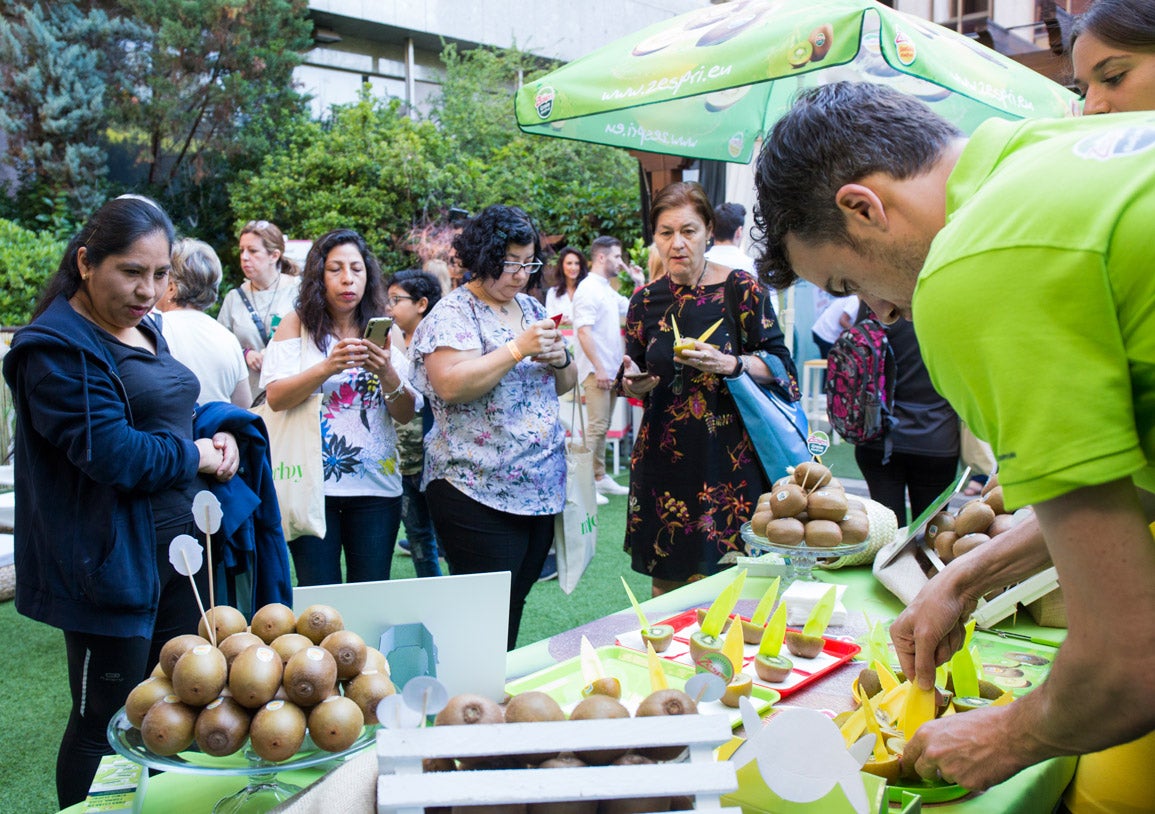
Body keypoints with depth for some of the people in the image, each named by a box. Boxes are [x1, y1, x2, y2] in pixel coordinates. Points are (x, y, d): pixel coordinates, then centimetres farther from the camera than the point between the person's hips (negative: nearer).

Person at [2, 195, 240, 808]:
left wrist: (217, 435, 1)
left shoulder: (143, 329, 13)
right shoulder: (59, 347, -15)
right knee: (106, 725, 4)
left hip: (174, 547, 9)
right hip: (112, 560, -9)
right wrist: (194, 454, -9)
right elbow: (113, 454, -24)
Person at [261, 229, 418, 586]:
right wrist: (328, 367, -23)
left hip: (377, 483, 2)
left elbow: (406, 414, 3)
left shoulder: (383, 329, 8)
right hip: (312, 482, -2)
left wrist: (387, 374, -16)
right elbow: (275, 397, -9)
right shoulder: (296, 324, 3)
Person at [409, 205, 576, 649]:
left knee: (515, 605, 14)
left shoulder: (531, 308, 15)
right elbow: (451, 386, -22)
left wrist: (559, 359, -3)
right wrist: (519, 349, -23)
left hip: (540, 490, 7)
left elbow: (564, 385, 19)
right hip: (478, 495, -7)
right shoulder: (453, 313, -6)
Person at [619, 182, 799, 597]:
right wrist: (633, 383, -8)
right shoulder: (646, 300, 6)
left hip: (729, 457, -3)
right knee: (666, 583, 9)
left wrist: (729, 365, -21)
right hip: (664, 458, 3)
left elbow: (779, 364, -4)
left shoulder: (741, 289, -5)